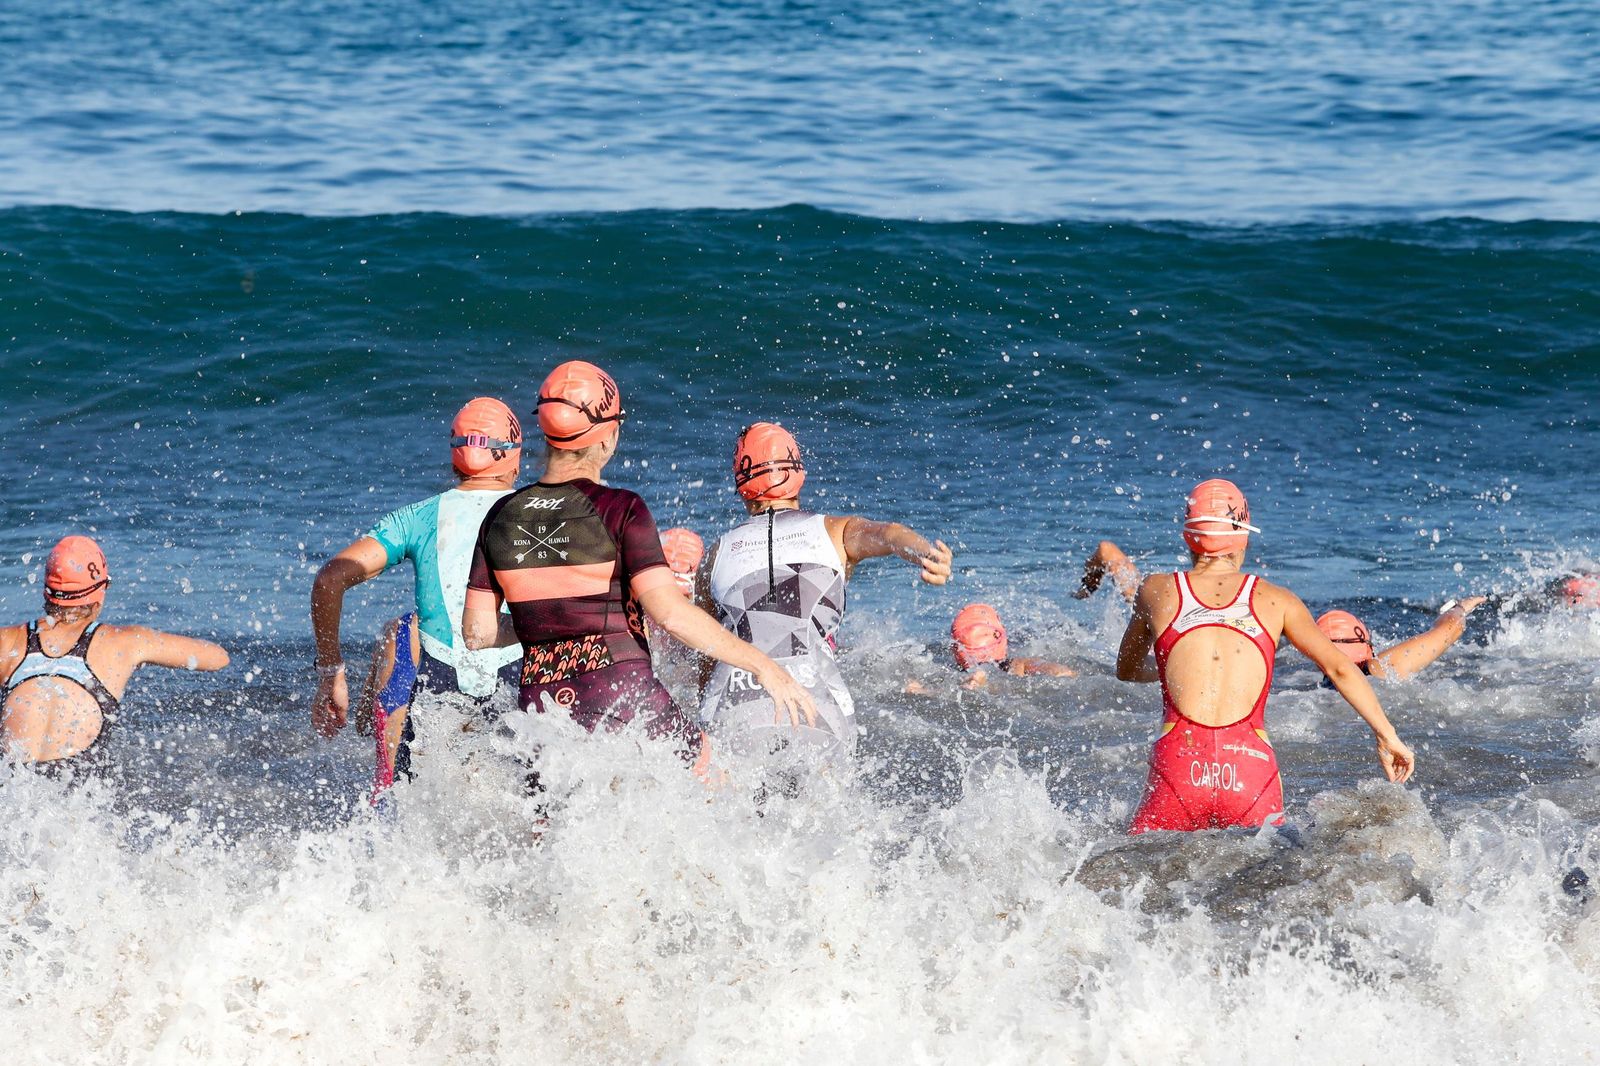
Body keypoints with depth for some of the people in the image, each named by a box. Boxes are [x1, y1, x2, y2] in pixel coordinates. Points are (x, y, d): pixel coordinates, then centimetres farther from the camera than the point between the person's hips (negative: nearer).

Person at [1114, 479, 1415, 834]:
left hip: (1178, 766, 0)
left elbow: (1127, 670, 30)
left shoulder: (1156, 591, 14)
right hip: (1251, 766, 0)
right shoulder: (1274, 600, 13)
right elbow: (1340, 668, 8)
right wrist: (1387, 737, 15)